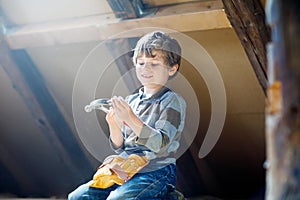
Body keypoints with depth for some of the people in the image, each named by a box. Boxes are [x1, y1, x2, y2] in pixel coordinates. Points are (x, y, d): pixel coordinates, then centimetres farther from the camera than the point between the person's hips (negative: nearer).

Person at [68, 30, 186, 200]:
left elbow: (160, 144, -17)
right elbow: (120, 147, 14)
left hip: (157, 171, -6)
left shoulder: (173, 101, -3)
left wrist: (131, 119, -28)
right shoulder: (130, 101, 15)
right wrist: (114, 125, -7)